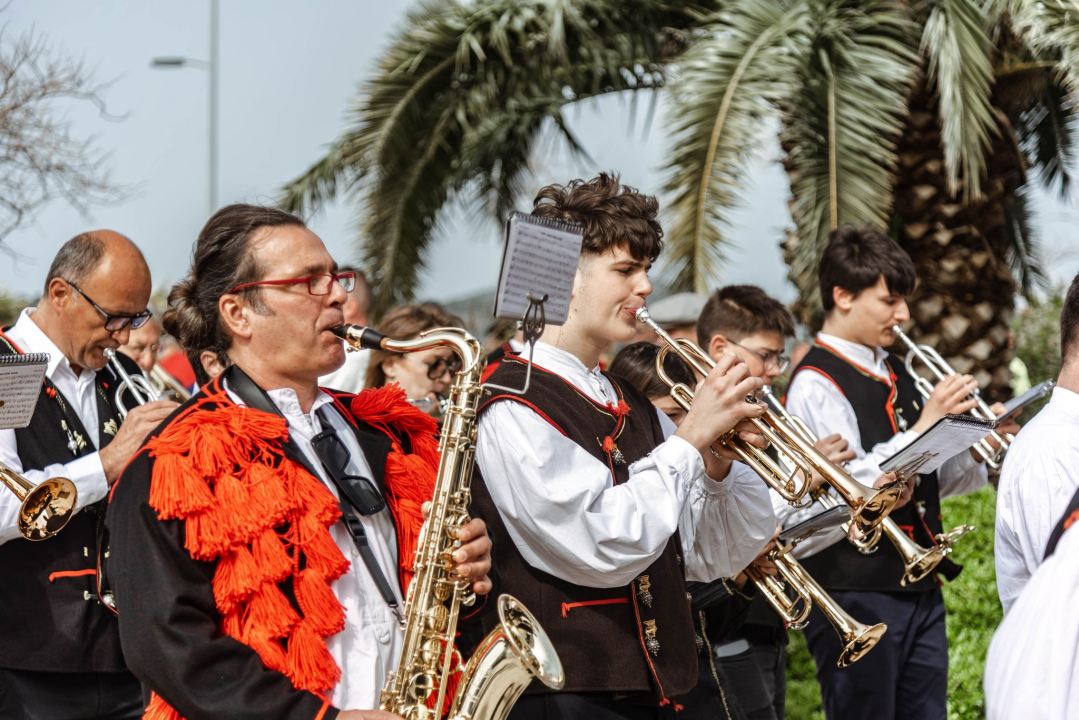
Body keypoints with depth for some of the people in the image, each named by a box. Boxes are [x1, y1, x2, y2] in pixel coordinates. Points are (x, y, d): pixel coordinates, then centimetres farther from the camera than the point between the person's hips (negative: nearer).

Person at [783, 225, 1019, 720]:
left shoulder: (894, 374, 16)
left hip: (919, 586, 8)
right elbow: (851, 487, -23)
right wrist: (924, 424, -22)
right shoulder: (816, 383, -12)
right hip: (855, 593, -8)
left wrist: (978, 452, 2)